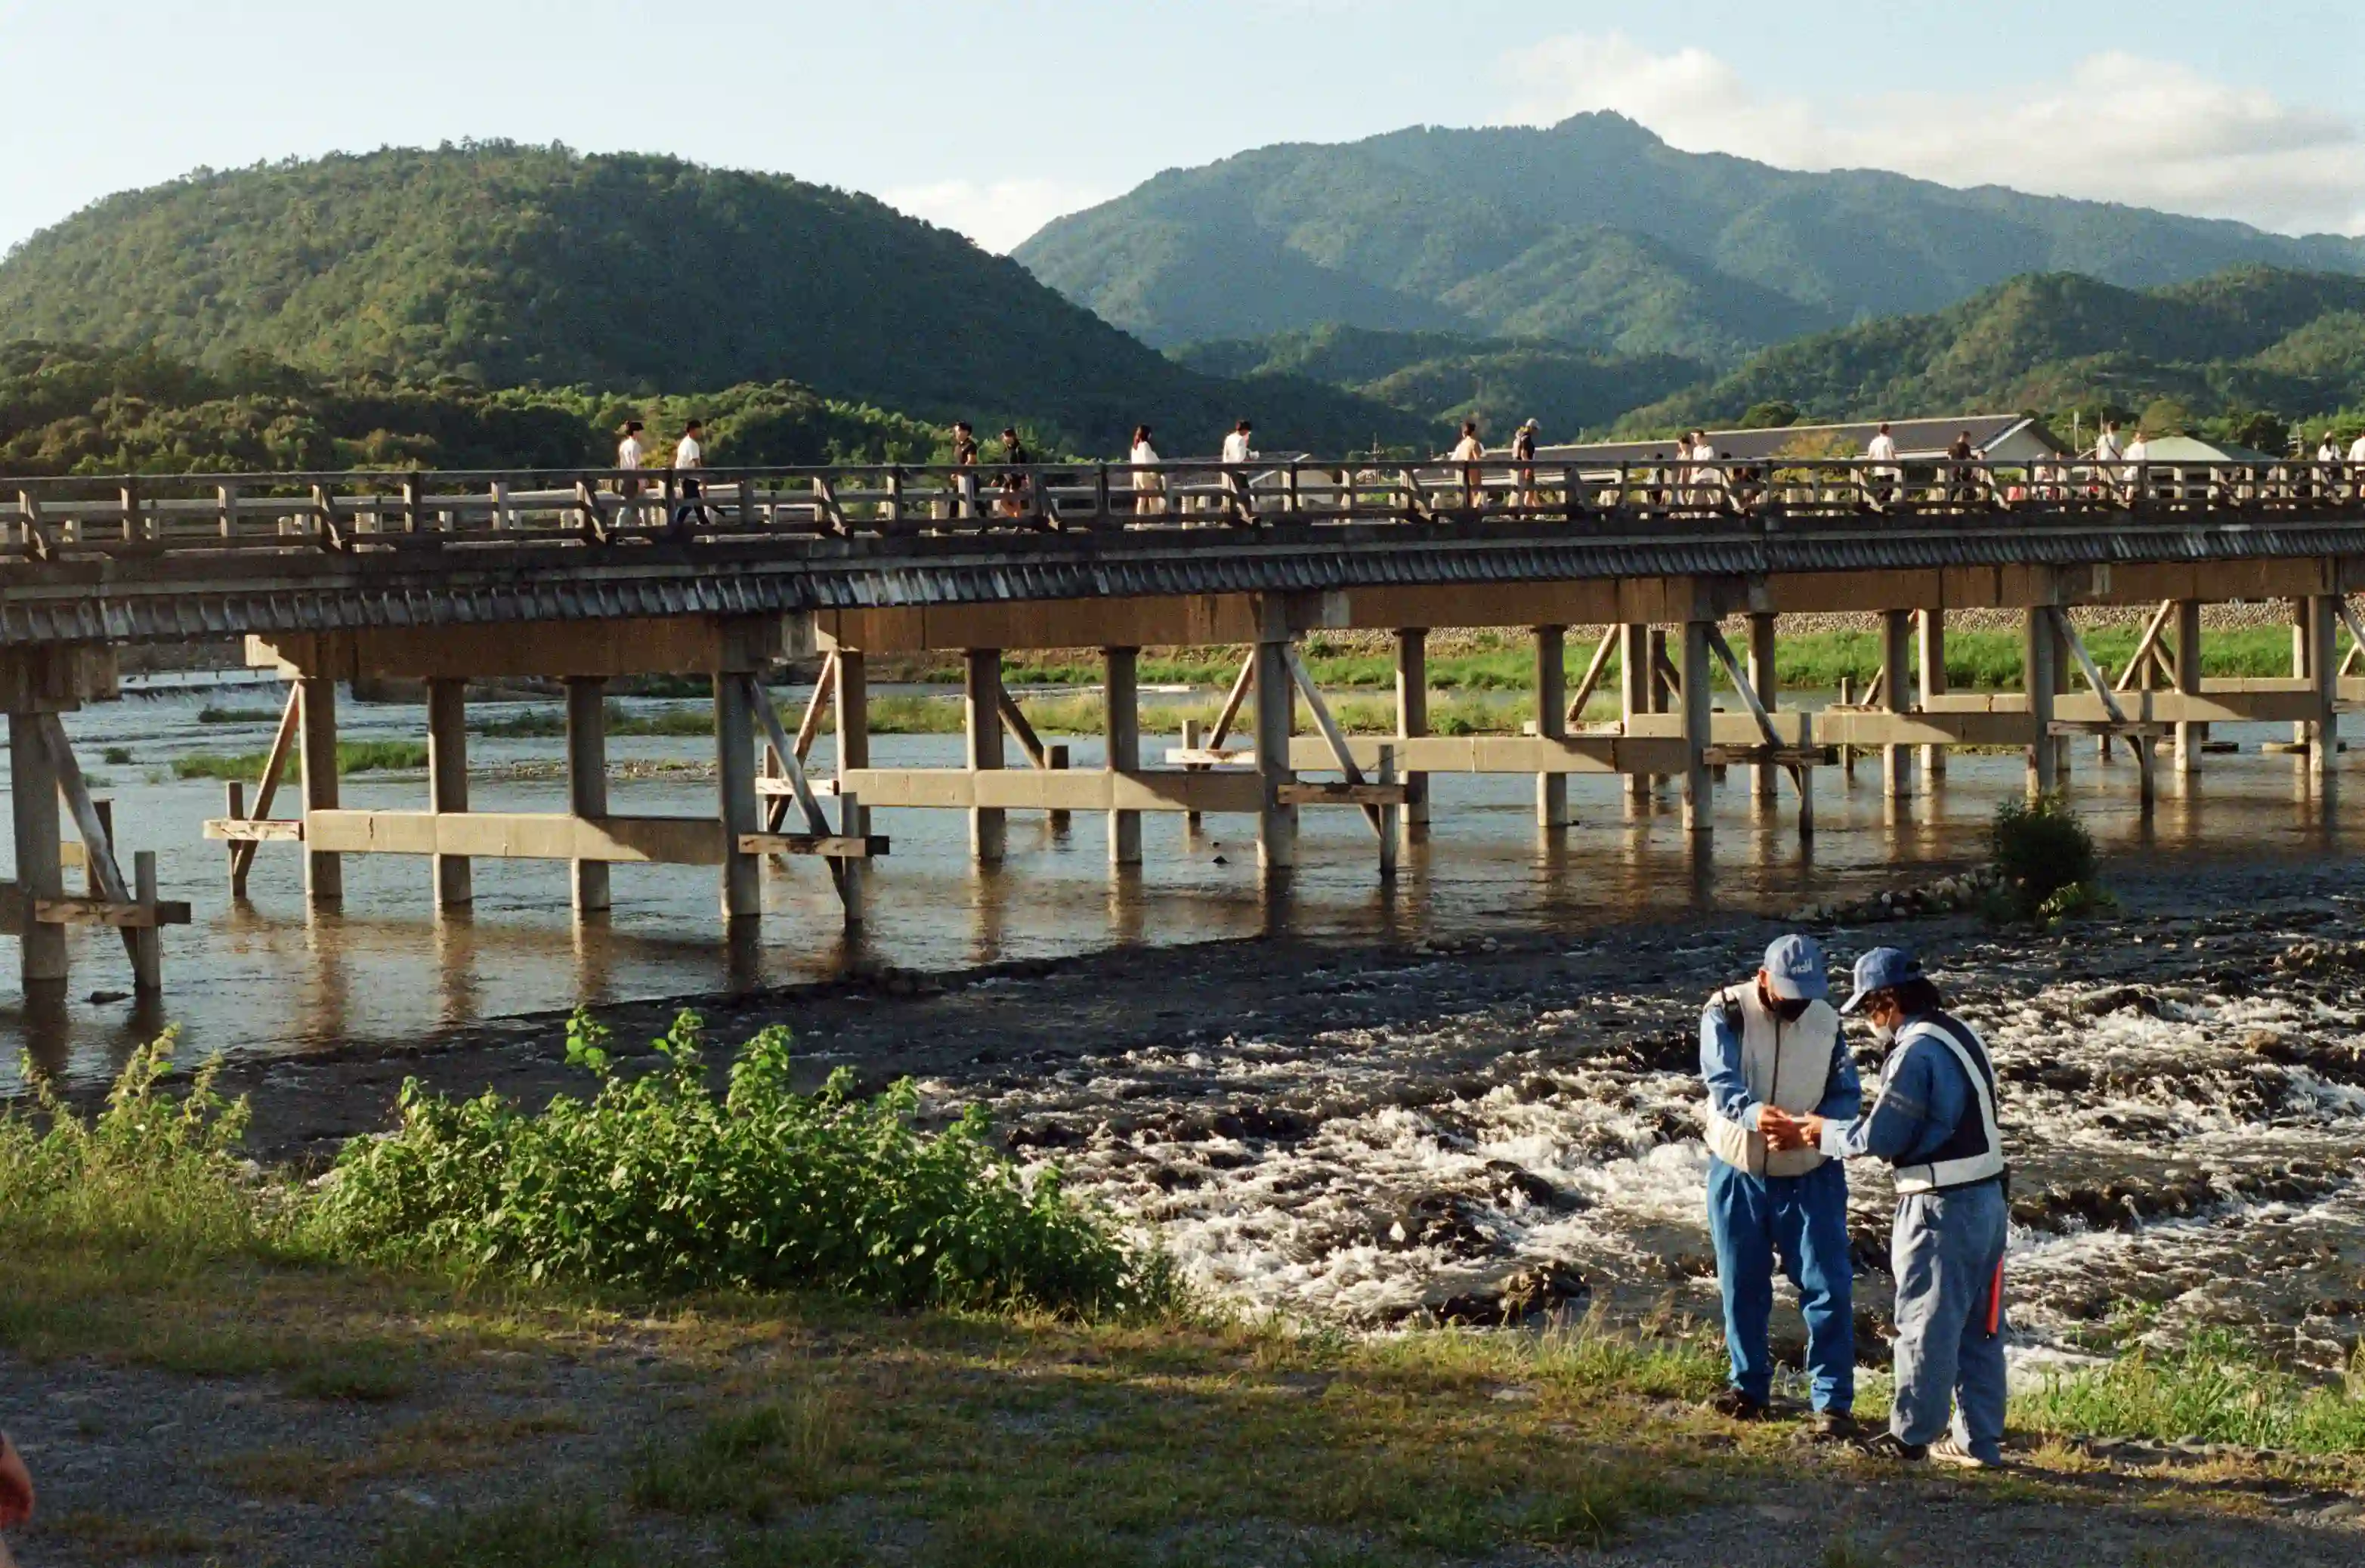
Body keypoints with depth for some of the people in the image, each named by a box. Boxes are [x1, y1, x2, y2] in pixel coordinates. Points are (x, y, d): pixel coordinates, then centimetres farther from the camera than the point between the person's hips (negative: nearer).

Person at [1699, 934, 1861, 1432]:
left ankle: (1833, 1399, 3)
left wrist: (1819, 1123, -25)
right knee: (1743, 1287, 11)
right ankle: (1748, 1386, 27)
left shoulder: (1826, 1021, -2)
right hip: (1739, 1173, -1)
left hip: (1810, 1175, 1)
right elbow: (1721, 1081, -26)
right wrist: (1755, 1113, -48)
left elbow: (1847, 1093, -1)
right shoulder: (1727, 1014, -12)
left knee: (1828, 1288, -4)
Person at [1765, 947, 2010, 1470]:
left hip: (1941, 1208, -9)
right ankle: (1979, 1440, 17)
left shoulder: (1916, 1051, -18)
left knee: (1926, 1324, 3)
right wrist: (1828, 1131, 11)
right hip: (1986, 1197, 9)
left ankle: (1911, 1436, 12)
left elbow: (1880, 1136, -16)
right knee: (1979, 1328, 12)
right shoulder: (1960, 1035, 12)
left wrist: (1823, 1132, 2)